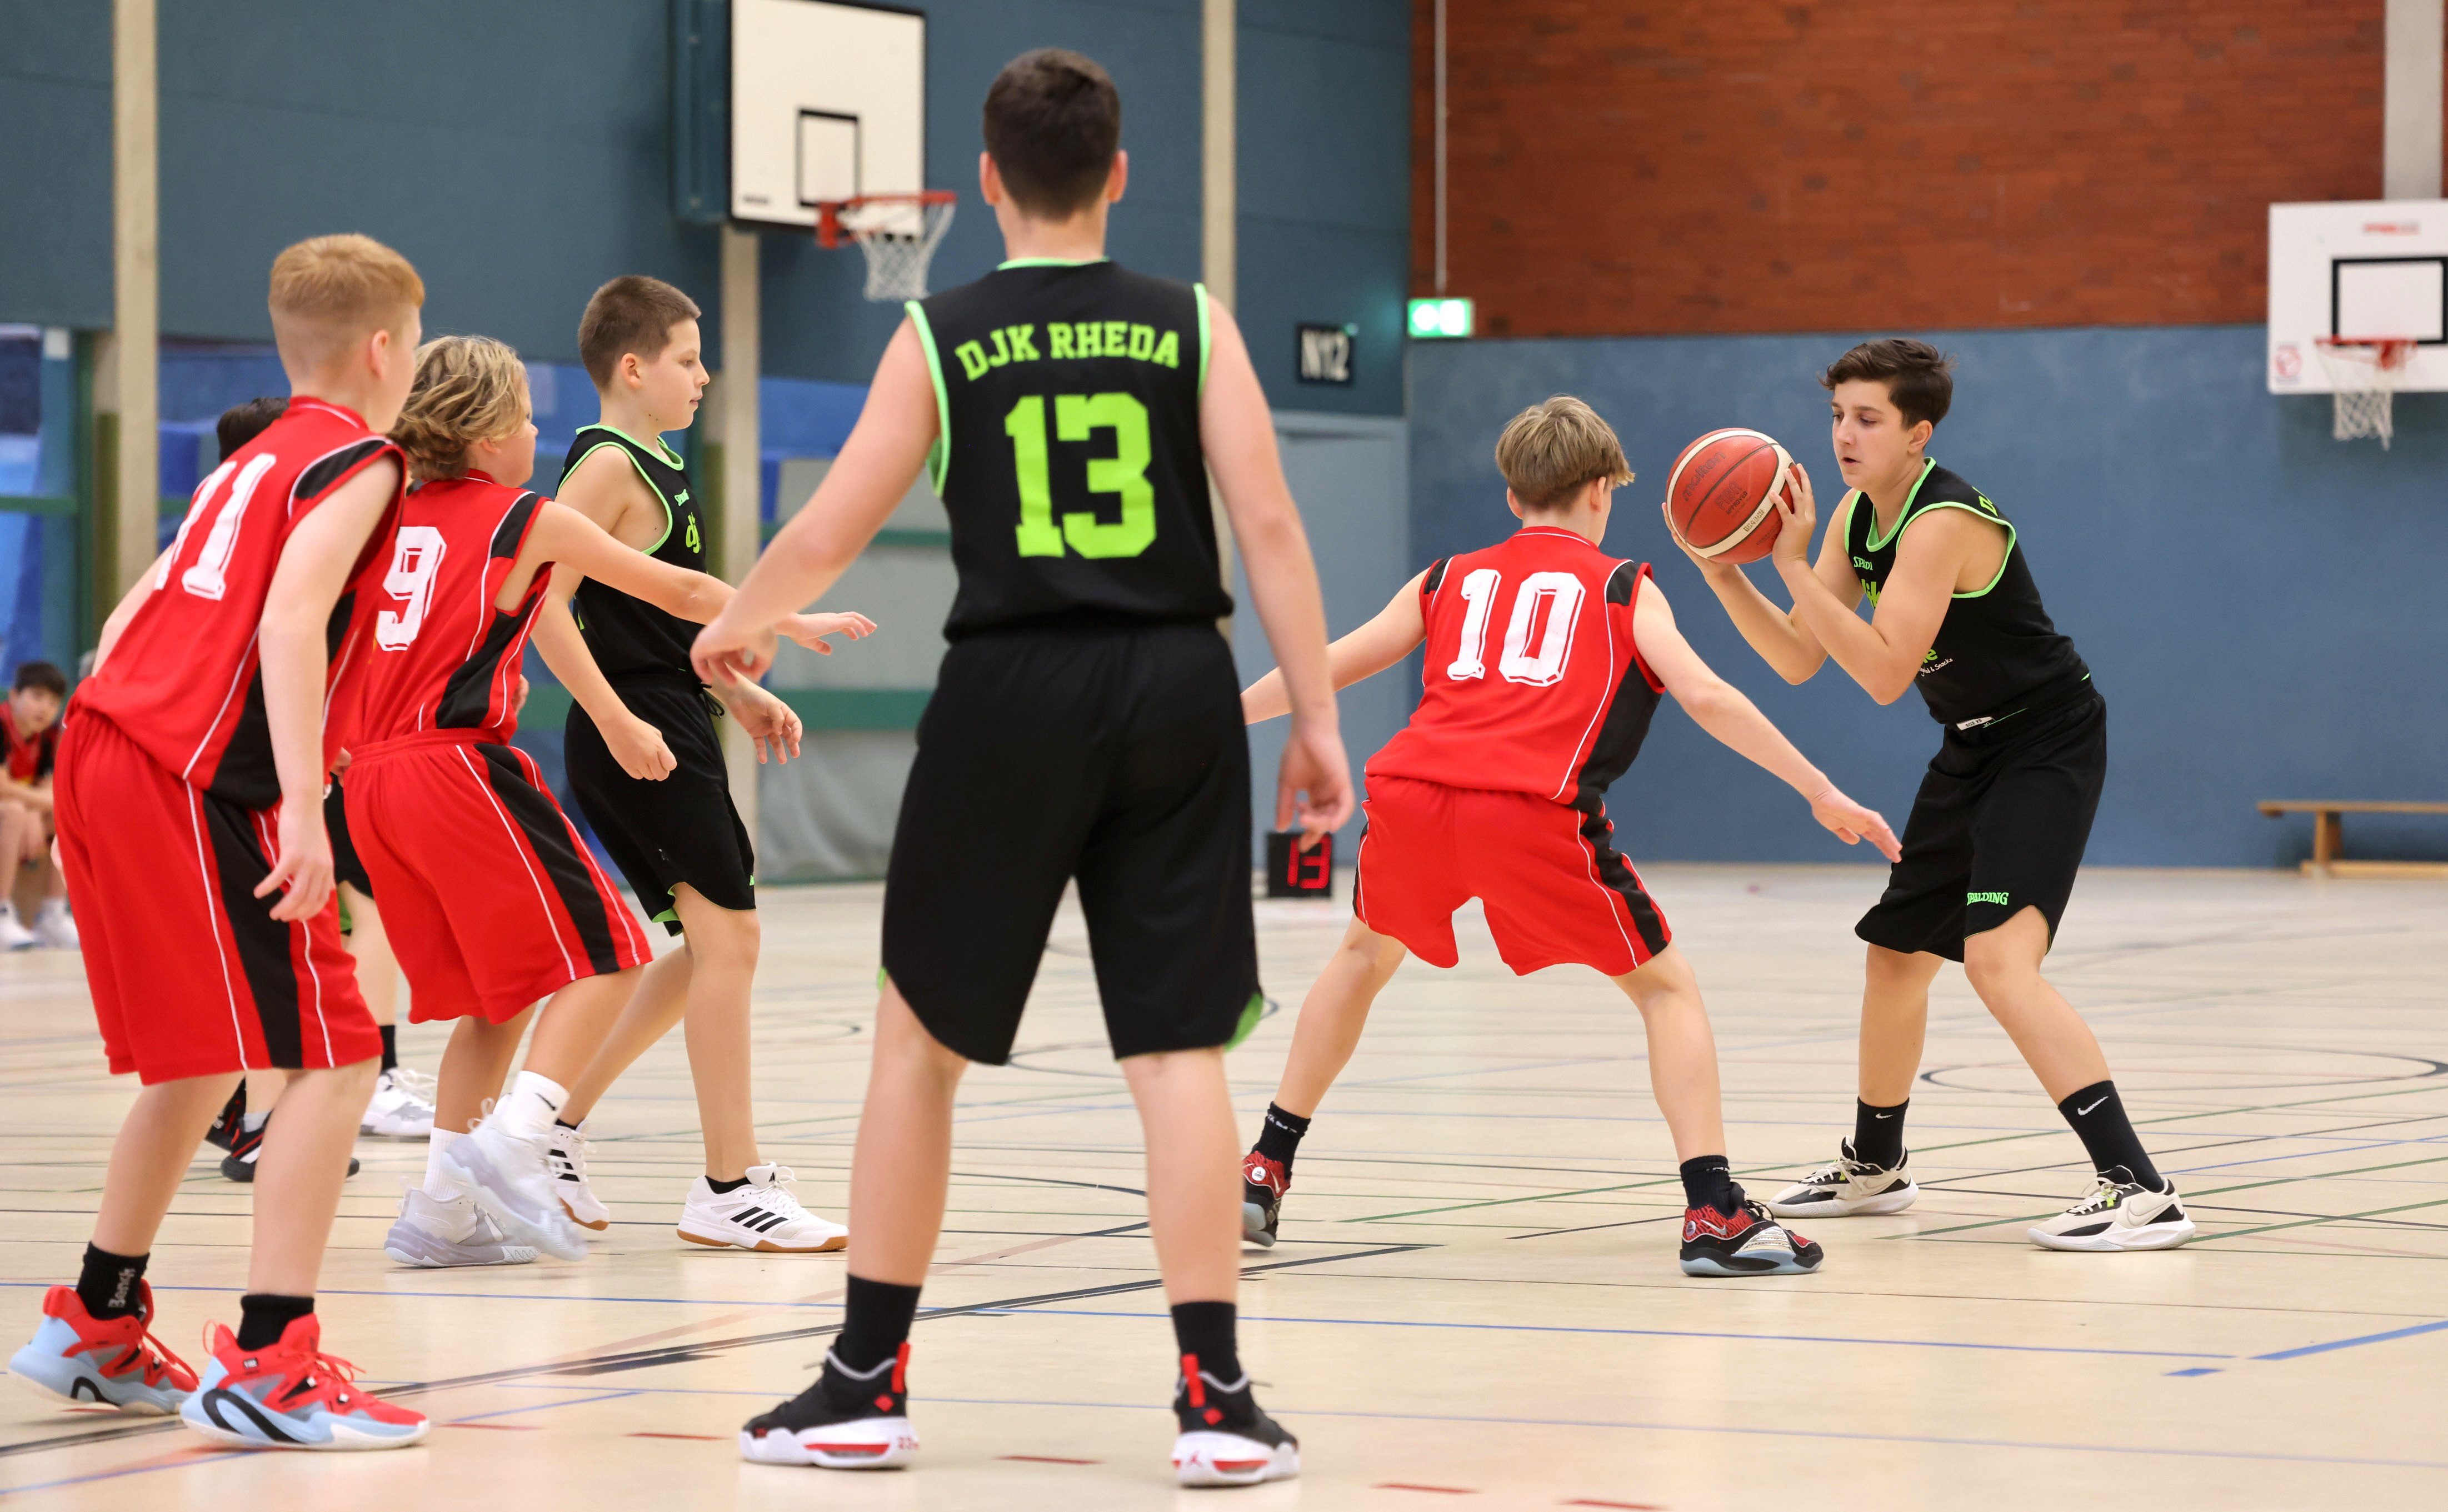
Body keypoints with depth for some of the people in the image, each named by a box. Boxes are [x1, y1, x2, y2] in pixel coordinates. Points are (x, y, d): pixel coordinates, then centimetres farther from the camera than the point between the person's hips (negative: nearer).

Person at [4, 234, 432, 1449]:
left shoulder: (250, 464, 24)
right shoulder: (356, 461, -2)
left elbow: (134, 618, 23)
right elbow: (289, 621, -18)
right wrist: (304, 806, -24)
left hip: (103, 754, 9)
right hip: (200, 785, -9)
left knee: (198, 1062, 22)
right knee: (334, 1061, -8)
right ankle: (264, 1370, -16)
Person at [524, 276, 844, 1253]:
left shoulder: (659, 468, 17)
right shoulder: (609, 466, -12)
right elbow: (543, 604, -20)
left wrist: (736, 693, 20)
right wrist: (618, 723, -23)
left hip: (675, 736, 10)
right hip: (639, 742, -10)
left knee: (713, 947, 13)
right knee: (727, 937, -10)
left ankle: (560, 1126, 19)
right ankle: (732, 1188, -7)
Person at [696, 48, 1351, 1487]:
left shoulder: (941, 338, 2)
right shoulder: (1192, 325, 3)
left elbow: (827, 534, 2)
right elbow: (1269, 525, -3)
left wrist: (737, 624, 22)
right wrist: (1316, 719, 1)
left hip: (1011, 694, -1)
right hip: (1176, 689, 1)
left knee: (919, 1037, 12)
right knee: (1179, 1049, 3)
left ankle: (868, 1386, 16)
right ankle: (1217, 1399, -2)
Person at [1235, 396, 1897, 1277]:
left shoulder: (1449, 579, 28)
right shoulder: (1625, 589, 20)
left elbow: (1323, 671, 31)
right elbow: (1704, 696, 6)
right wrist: (1823, 795, 8)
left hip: (1410, 794, 4)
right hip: (1534, 814, -4)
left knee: (1366, 954, 32)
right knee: (1665, 988, 11)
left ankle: (1265, 1173, 31)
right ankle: (1715, 1214, -5)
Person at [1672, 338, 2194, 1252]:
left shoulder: (1942, 523, -25)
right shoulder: (1858, 514, 3)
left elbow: (1884, 673, -31)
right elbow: (1799, 661, 2)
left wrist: (1793, 565, -32)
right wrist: (1723, 572, -11)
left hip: (2048, 745, -10)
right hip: (1973, 752, 10)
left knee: (1998, 956, -26)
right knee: (1896, 955, 19)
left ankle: (2139, 1190, -30)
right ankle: (1874, 1167, 42)